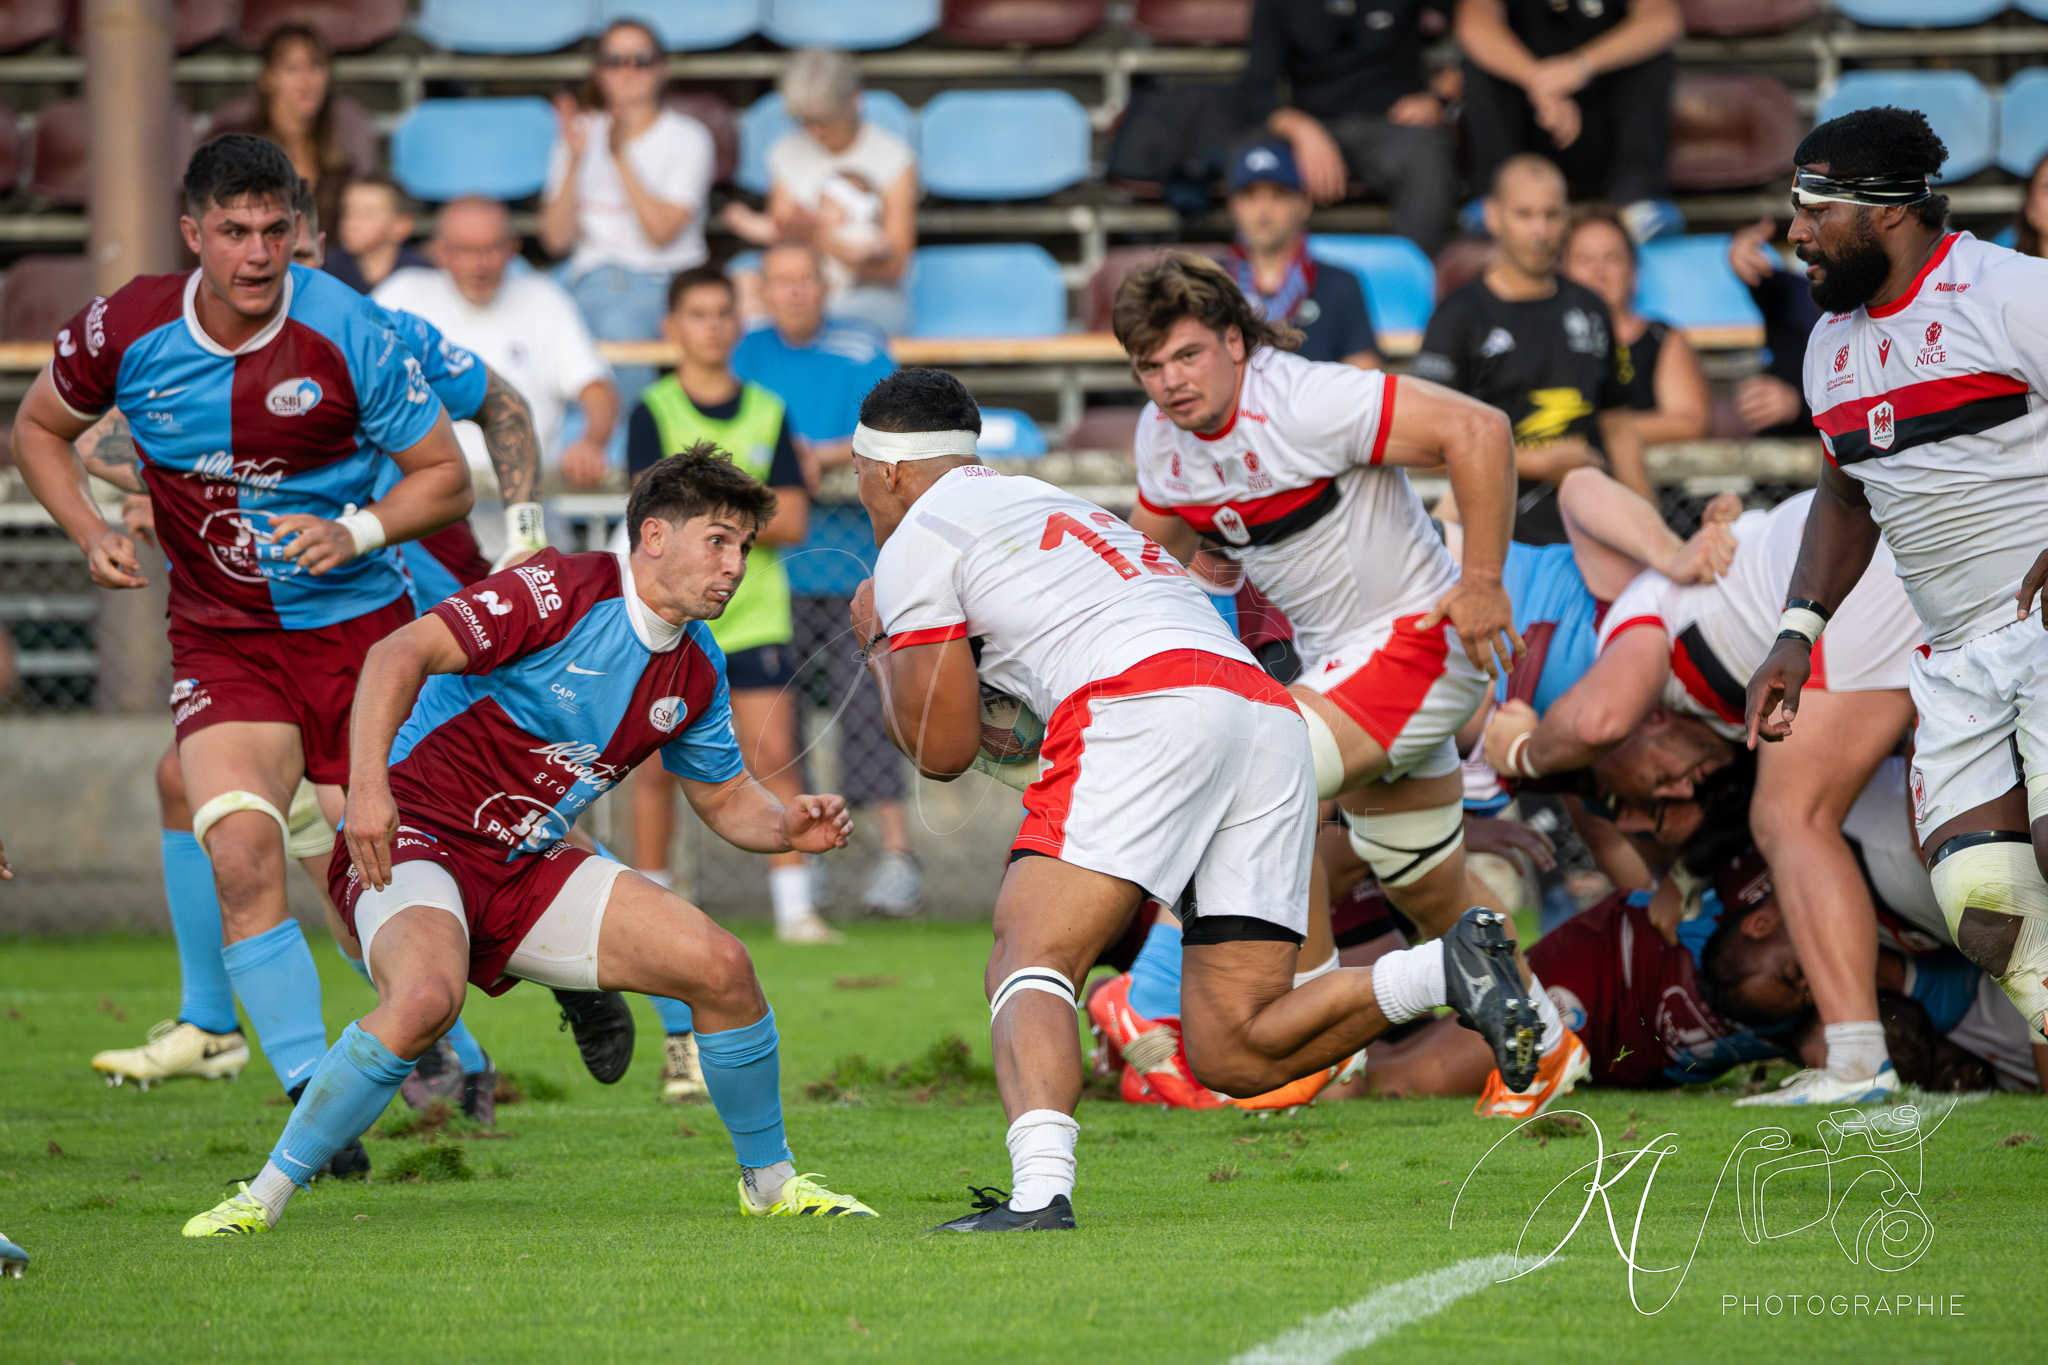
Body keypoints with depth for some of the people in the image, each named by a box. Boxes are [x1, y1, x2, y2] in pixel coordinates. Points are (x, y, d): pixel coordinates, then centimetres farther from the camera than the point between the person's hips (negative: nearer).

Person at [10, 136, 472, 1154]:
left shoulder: (349, 334, -14)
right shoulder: (126, 330, -8)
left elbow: (446, 477, -4)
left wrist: (358, 530, -20)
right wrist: (91, 534, -4)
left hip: (360, 624, -1)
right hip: (220, 640, 1)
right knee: (241, 851, -21)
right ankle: (311, 1099, -16)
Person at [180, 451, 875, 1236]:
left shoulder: (696, 671, 7)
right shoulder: (561, 592, -18)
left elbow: (725, 798, 21)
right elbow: (399, 655, -25)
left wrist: (787, 827, -3)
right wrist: (368, 784, -38)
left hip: (527, 867, 8)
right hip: (414, 840, -8)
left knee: (722, 969, -3)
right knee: (427, 997, -38)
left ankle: (770, 1182, 19)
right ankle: (264, 1196, -25)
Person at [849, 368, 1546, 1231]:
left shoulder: (915, 545, 12)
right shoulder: (1053, 507, 37)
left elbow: (943, 749, 13)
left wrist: (878, 647, 28)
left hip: (1148, 708, -7)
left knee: (1027, 965, -9)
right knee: (1234, 1053, 4)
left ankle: (1040, 1191, -34)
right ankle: (1448, 969, -14)